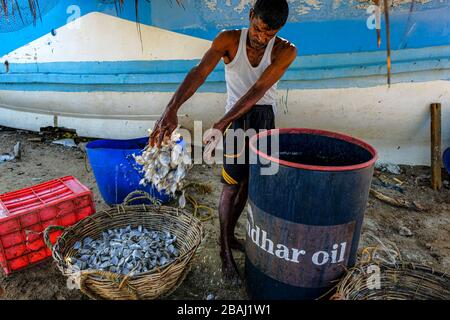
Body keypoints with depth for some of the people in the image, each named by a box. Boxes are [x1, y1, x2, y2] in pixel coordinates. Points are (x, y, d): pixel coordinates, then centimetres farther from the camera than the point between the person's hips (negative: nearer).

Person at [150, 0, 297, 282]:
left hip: (265, 118, 3)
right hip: (237, 117, -3)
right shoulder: (229, 40, -16)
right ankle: (226, 251, 9)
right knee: (232, 183, -5)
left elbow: (258, 90, -27)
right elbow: (199, 73, -30)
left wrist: (220, 125, -36)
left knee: (249, 181, 11)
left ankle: (229, 235, 31)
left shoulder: (286, 51, -16)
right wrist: (172, 109, -46)